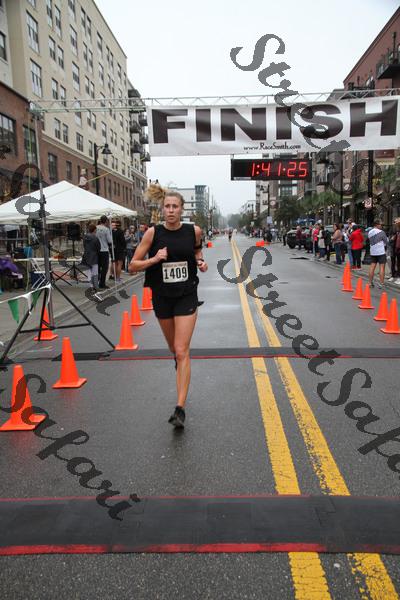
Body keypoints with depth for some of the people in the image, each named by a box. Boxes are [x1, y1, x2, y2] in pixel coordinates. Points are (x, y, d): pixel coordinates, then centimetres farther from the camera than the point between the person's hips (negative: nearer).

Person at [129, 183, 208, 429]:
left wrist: (201, 261, -5)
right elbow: (133, 265, -5)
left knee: (182, 351, -9)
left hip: (186, 296, -2)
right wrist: (154, 259, -21)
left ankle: (180, 408, -5)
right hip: (162, 297, 2)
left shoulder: (194, 231, -6)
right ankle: (182, 371, 55)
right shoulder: (153, 233, -8)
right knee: (174, 348, 19)